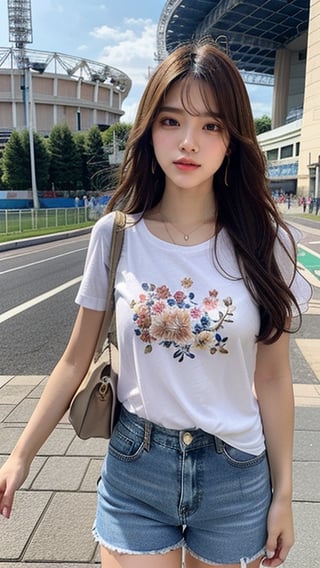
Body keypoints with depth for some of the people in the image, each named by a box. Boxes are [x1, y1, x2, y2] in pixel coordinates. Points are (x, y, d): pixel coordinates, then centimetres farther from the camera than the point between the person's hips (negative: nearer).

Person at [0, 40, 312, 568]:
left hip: (236, 475, 1)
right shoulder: (115, 234, -9)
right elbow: (75, 360, -1)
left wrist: (283, 493, 2)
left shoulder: (265, 243, -10)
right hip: (134, 469, 0)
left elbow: (272, 379, -4)